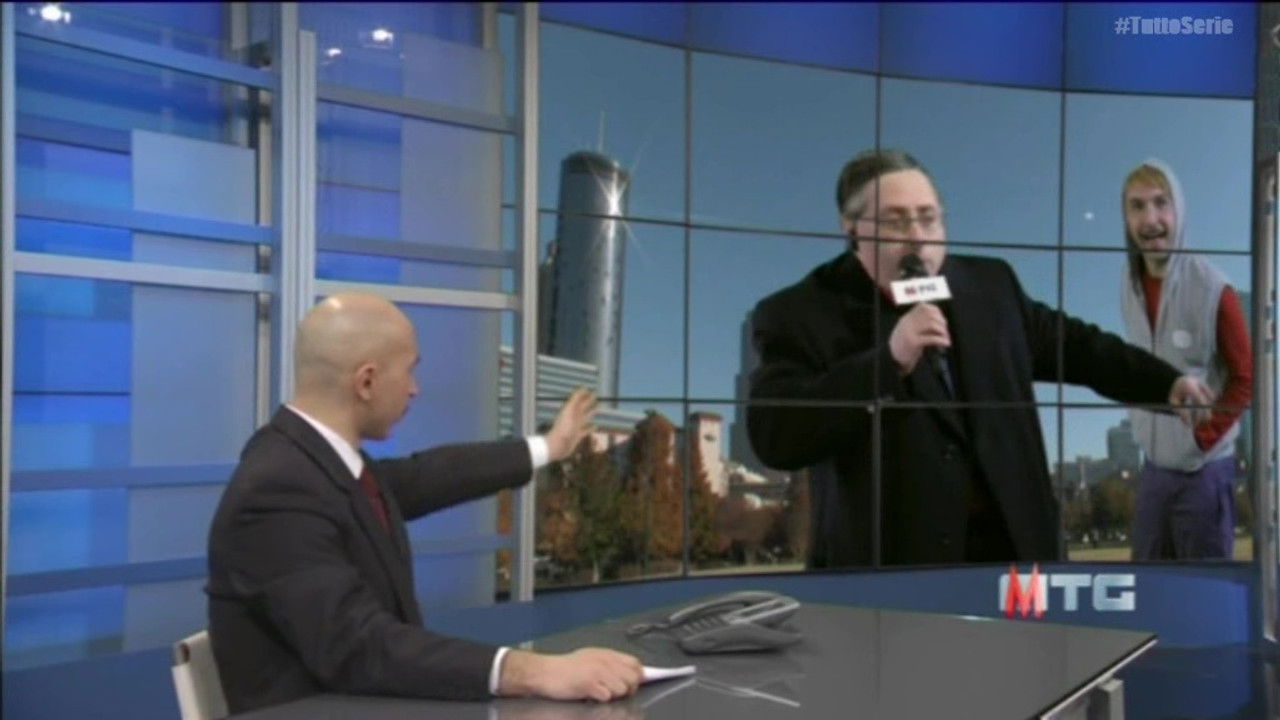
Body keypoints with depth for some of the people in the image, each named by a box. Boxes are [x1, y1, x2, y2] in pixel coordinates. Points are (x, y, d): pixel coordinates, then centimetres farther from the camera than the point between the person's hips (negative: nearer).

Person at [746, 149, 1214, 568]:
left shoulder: (989, 284, 10)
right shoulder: (797, 316, -7)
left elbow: (1069, 343, 25)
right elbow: (775, 438, -19)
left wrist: (1166, 382, 21)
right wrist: (889, 358, -23)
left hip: (1010, 546, 5)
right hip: (889, 563, -5)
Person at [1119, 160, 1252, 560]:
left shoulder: (1213, 289, -15)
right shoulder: (1130, 287, 1)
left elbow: (1245, 378, -7)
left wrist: (1203, 437, -9)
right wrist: (1143, 428, 7)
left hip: (1204, 469, -5)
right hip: (1153, 466, 5)